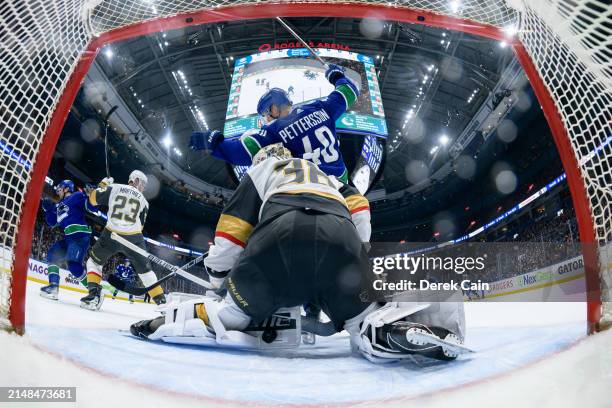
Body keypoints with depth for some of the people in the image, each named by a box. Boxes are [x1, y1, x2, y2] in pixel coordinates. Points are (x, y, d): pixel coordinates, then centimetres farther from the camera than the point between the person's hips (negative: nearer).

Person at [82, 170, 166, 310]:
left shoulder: (113, 188, 7)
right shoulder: (143, 200, 12)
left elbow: (93, 198, 9)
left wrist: (103, 185, 24)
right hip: (134, 238, 1)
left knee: (94, 260, 24)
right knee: (145, 270, 16)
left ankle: (94, 295, 6)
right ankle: (162, 301, 15)